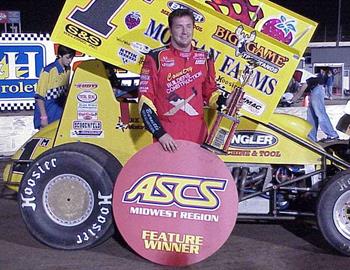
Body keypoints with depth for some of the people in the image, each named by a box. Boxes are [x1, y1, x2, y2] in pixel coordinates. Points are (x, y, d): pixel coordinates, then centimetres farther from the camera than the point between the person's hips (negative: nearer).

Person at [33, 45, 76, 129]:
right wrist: (43, 117, -17)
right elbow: (39, 96, -15)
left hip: (60, 113, 6)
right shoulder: (48, 70, -17)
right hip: (47, 112, -6)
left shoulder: (68, 69, 5)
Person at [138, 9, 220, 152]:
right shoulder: (156, 58, -4)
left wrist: (225, 101, -1)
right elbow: (145, 100, -6)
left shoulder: (205, 58, 9)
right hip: (167, 138, -3)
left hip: (198, 136, 4)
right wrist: (160, 133, -15)